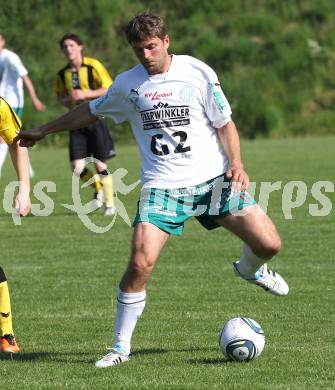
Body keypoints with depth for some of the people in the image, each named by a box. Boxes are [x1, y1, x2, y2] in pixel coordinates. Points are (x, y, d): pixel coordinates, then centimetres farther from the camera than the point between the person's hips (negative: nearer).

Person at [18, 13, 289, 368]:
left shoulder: (198, 72, -2)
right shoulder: (126, 85, 5)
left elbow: (225, 124, 4)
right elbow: (90, 112, 23)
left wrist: (236, 163, -13)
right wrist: (43, 131, 30)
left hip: (212, 179, 0)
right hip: (162, 187, 0)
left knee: (269, 244, -10)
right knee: (140, 263, -19)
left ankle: (251, 270, 30)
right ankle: (120, 347, -2)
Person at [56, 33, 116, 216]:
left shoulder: (93, 66, -8)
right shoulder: (63, 73, 7)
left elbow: (109, 89, -10)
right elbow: (60, 95, 22)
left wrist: (86, 94, -19)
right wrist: (66, 100, -2)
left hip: (95, 119, -4)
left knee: (99, 164, -4)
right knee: (77, 168, -5)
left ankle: (110, 204, 11)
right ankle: (98, 188, 24)